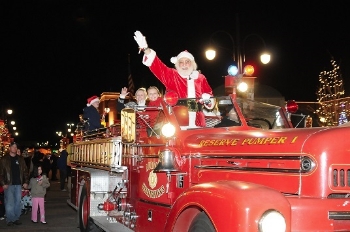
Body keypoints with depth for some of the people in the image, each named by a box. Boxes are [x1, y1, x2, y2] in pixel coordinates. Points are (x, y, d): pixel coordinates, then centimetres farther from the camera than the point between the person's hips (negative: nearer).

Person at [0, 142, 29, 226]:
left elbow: (25, 171, 11)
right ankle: (10, 219, 4)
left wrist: (26, 182, 3)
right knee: (9, 203, -4)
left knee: (18, 202, 6)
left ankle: (16, 218, 15)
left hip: (18, 184, 3)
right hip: (9, 184, -3)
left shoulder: (20, 159, 11)